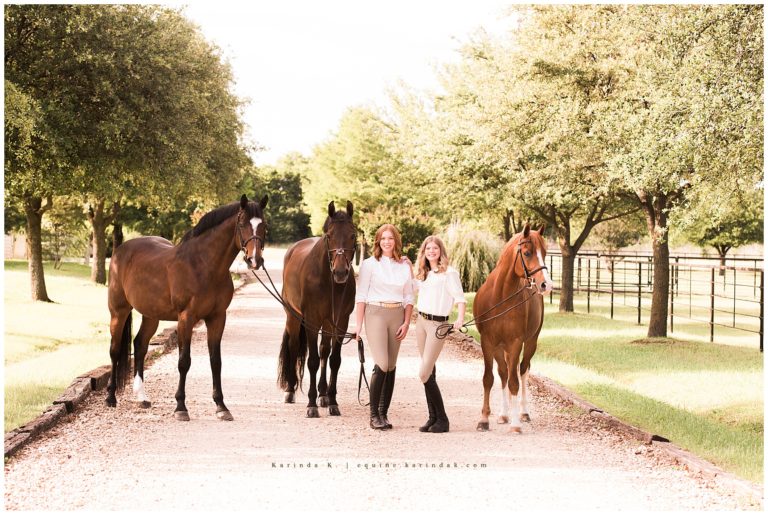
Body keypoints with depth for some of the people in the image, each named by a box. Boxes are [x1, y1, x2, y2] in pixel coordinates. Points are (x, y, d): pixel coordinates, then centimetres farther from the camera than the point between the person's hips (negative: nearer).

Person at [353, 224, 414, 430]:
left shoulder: (405, 266, 10)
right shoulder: (369, 264, 1)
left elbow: (409, 298, 12)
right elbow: (361, 296, 0)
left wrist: (406, 323, 1)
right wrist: (358, 325, -5)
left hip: (397, 316, 4)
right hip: (376, 314, -4)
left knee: (391, 367, 4)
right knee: (381, 364, -14)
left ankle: (384, 414, 11)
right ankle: (374, 415, -8)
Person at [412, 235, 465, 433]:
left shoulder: (449, 273, -9)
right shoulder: (423, 274, 14)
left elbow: (460, 297, -16)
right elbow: (412, 287, 30)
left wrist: (460, 318, -32)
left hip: (438, 324, -7)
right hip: (421, 321, 7)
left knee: (424, 374, -11)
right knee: (428, 373, 9)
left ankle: (442, 420, -3)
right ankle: (434, 417, 15)